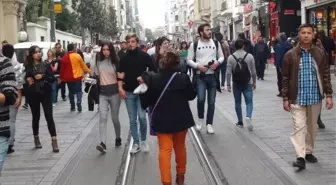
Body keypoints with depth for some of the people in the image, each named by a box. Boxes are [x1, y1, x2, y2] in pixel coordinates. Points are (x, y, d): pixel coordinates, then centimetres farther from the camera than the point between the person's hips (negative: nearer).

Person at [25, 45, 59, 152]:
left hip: (45, 94, 0)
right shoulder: (28, 67, 0)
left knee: (49, 117, -6)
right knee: (36, 117, 11)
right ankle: (36, 138, 27)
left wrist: (43, 77, -16)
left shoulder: (46, 65, 1)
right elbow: (25, 79, 7)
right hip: (33, 95, 1)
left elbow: (53, 79, -2)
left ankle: (54, 141, -7)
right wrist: (28, 81, -14)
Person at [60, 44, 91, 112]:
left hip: (68, 78, 3)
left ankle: (72, 106, 18)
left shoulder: (64, 57, 0)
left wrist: (61, 78, 15)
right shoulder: (77, 56, -9)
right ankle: (79, 104, -15)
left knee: (71, 92, 15)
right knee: (79, 91, 3)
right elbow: (83, 65, 0)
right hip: (77, 77, -3)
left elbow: (62, 69, 4)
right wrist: (88, 71, 16)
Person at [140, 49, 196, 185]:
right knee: (180, 147, 19)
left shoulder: (153, 79, -12)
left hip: (162, 120, -1)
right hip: (181, 119, 1)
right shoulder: (184, 78, -12)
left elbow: (147, 101, -3)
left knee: (164, 150, 2)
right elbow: (192, 96, 3)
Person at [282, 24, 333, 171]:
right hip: (297, 98, -2)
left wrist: (329, 95, -1)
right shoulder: (290, 55, -3)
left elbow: (326, 75, 4)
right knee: (299, 126, -9)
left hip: (315, 97, 2)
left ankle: (309, 152, 28)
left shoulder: (320, 54, 2)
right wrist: (285, 98, -3)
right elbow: (285, 78, 0)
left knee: (312, 127, 13)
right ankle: (300, 157, -11)